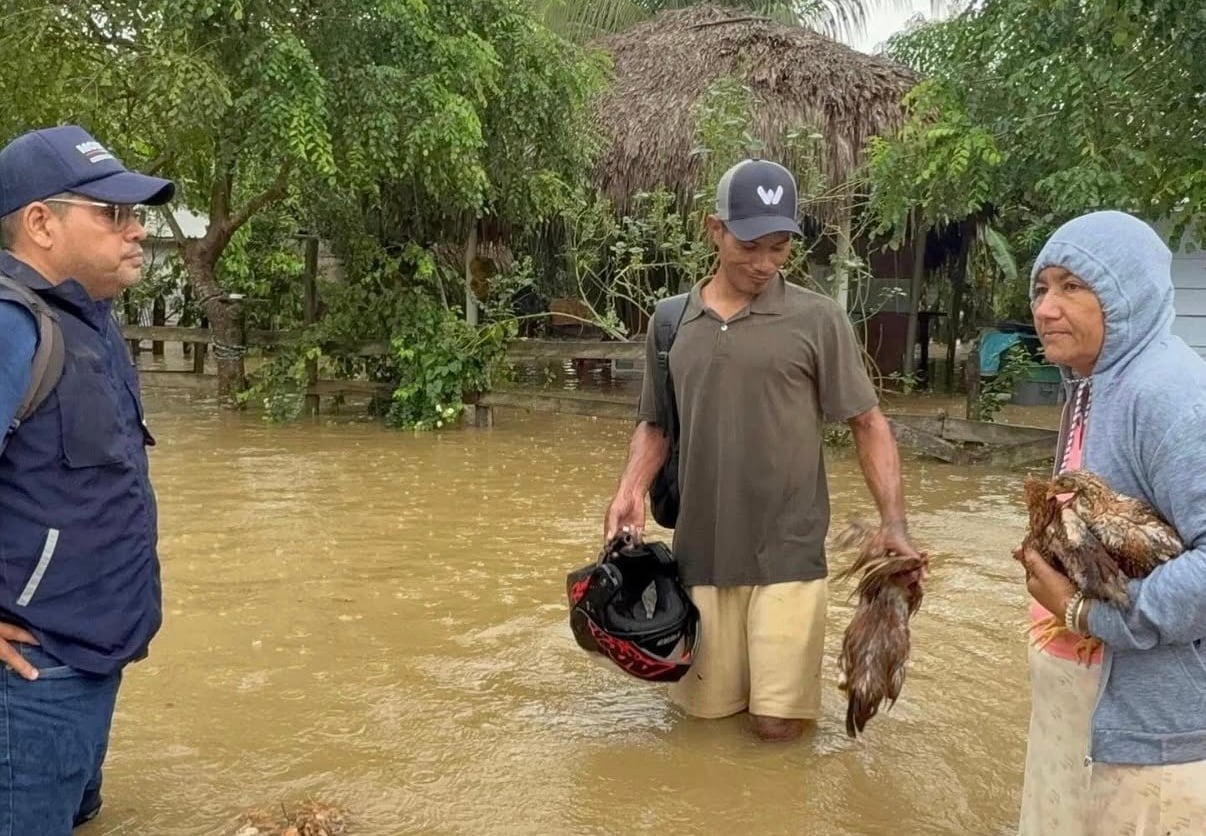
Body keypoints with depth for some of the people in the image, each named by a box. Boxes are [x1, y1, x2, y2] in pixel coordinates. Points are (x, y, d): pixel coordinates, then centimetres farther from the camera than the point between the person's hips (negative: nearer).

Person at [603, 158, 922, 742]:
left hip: (787, 554, -3)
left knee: (777, 725, 1)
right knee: (707, 709, 12)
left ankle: (785, 662, 32)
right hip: (700, 552, 3)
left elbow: (868, 423, -2)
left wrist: (894, 522, -12)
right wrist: (631, 490, -3)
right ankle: (731, 663, 43)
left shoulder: (817, 319, -5)